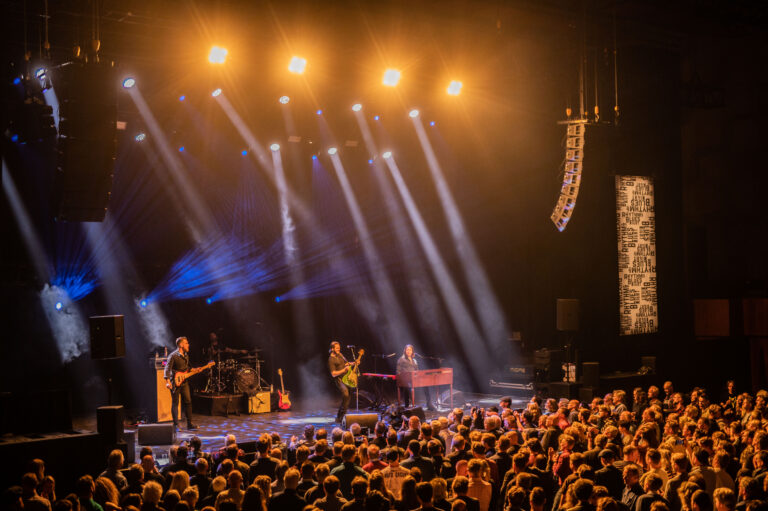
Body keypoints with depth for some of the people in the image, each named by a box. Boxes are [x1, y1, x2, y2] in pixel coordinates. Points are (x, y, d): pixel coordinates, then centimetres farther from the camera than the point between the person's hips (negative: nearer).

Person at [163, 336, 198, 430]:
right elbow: (167, 369, -17)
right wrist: (168, 381, -26)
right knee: (175, 403, -1)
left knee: (188, 402, 7)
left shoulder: (186, 355, 13)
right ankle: (176, 425, 3)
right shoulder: (173, 356, -12)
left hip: (184, 382, 7)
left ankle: (189, 424, 14)